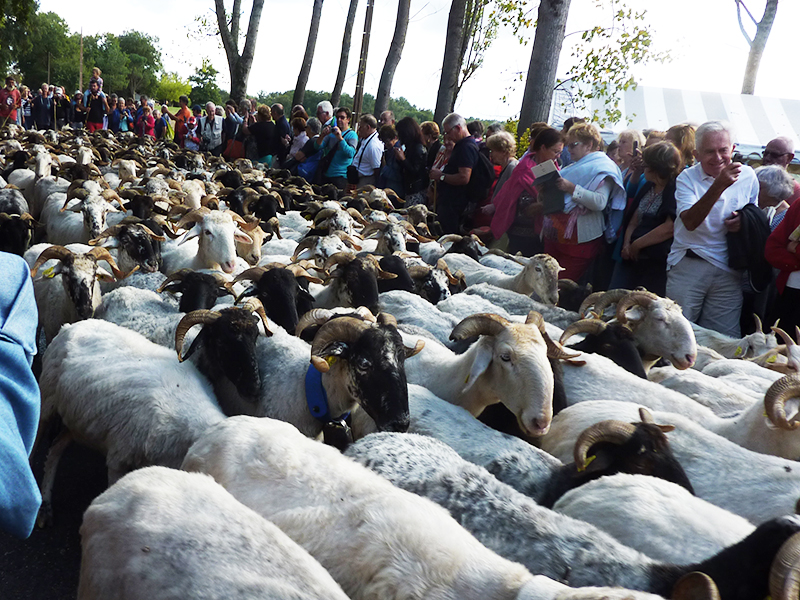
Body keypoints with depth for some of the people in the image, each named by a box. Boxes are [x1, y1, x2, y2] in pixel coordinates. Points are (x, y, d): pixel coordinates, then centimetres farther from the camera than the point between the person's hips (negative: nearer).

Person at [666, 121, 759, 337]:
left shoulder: (748, 175, 5)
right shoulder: (687, 178, -5)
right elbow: (690, 222, -21)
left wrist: (744, 222, -4)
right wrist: (719, 185, -30)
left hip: (729, 271, 3)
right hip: (688, 266, -2)